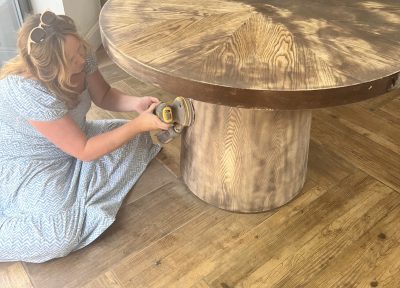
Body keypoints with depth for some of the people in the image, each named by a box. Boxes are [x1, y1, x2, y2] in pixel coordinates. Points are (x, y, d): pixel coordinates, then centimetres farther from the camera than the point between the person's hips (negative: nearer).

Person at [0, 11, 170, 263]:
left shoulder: (81, 56, -16)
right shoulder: (28, 92, -35)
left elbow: (104, 96, 2)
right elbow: (85, 151, -31)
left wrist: (137, 103, -18)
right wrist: (139, 124, -32)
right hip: (24, 165, -8)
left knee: (136, 141, -3)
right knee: (61, 234, -27)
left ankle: (75, 195, 5)